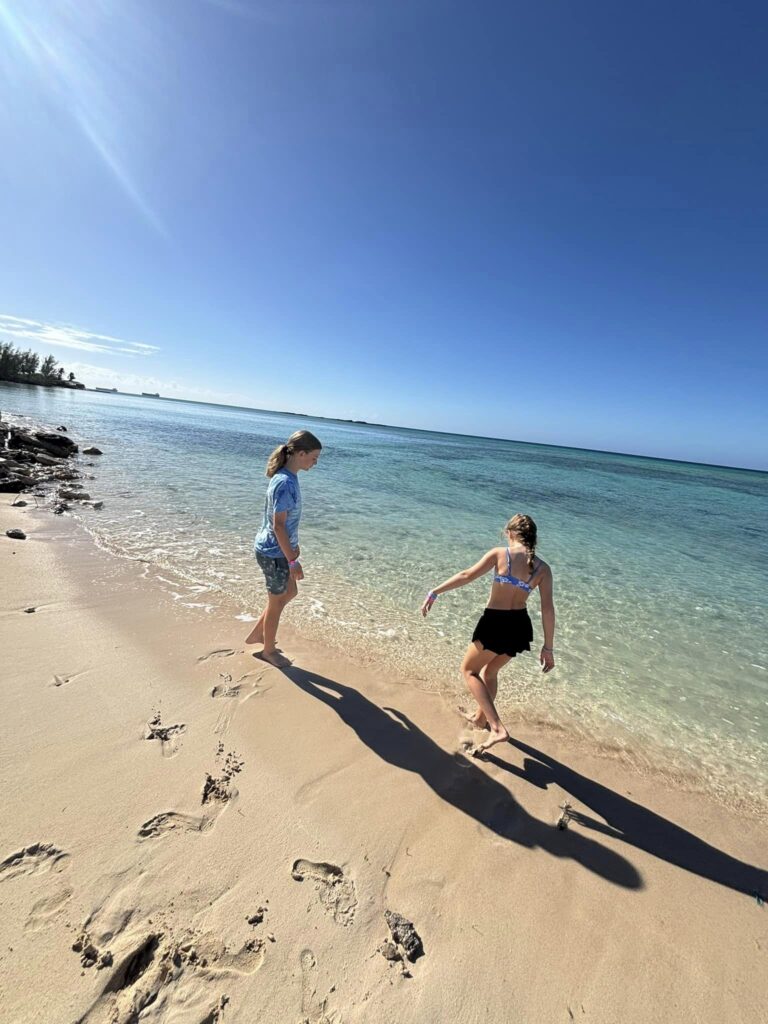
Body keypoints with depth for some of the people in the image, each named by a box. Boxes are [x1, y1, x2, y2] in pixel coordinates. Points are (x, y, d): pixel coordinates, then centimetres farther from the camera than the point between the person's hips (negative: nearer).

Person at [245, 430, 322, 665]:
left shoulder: (288, 478, 3)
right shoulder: (285, 483, -25)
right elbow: (278, 525, -25)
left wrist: (293, 545, 21)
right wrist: (293, 561, -20)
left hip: (277, 548, 9)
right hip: (274, 553, -9)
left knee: (290, 592, 24)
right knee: (277, 602, 10)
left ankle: (256, 634, 39)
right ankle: (269, 650, 34)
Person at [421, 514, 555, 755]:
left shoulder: (500, 553, -8)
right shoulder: (543, 568, 2)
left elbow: (467, 576, -12)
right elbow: (547, 609, -2)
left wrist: (434, 593, -8)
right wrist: (548, 647, 4)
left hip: (495, 624, -5)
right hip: (520, 627, 5)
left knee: (469, 670, 18)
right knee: (490, 672, 29)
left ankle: (497, 728, 7)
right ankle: (481, 718, 48)